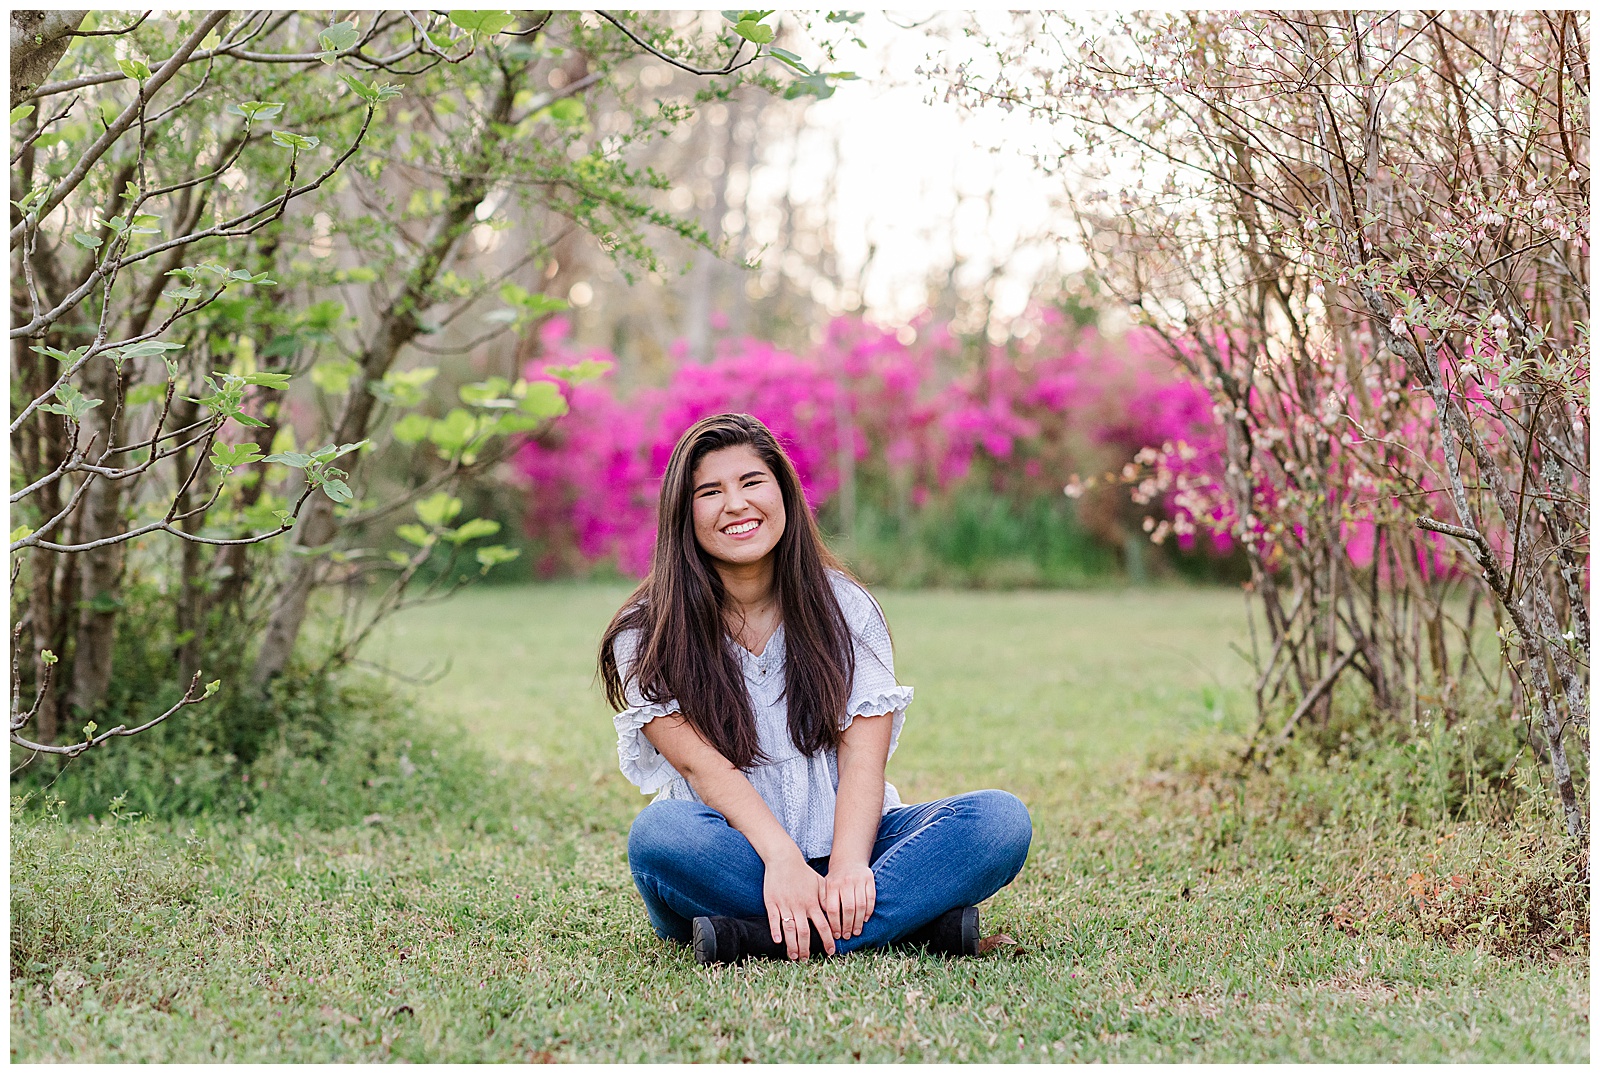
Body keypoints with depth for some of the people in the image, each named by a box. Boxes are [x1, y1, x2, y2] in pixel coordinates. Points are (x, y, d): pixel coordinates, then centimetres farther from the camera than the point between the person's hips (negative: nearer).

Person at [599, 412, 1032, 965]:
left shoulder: (847, 609, 6)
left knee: (1001, 819, -22)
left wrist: (848, 866, -26)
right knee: (659, 833, -37)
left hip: (840, 840, 2)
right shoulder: (647, 637, 1)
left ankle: (761, 939, -33)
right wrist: (781, 859, -32)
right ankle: (916, 918, -33)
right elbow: (700, 763, -14)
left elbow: (863, 758, -6)